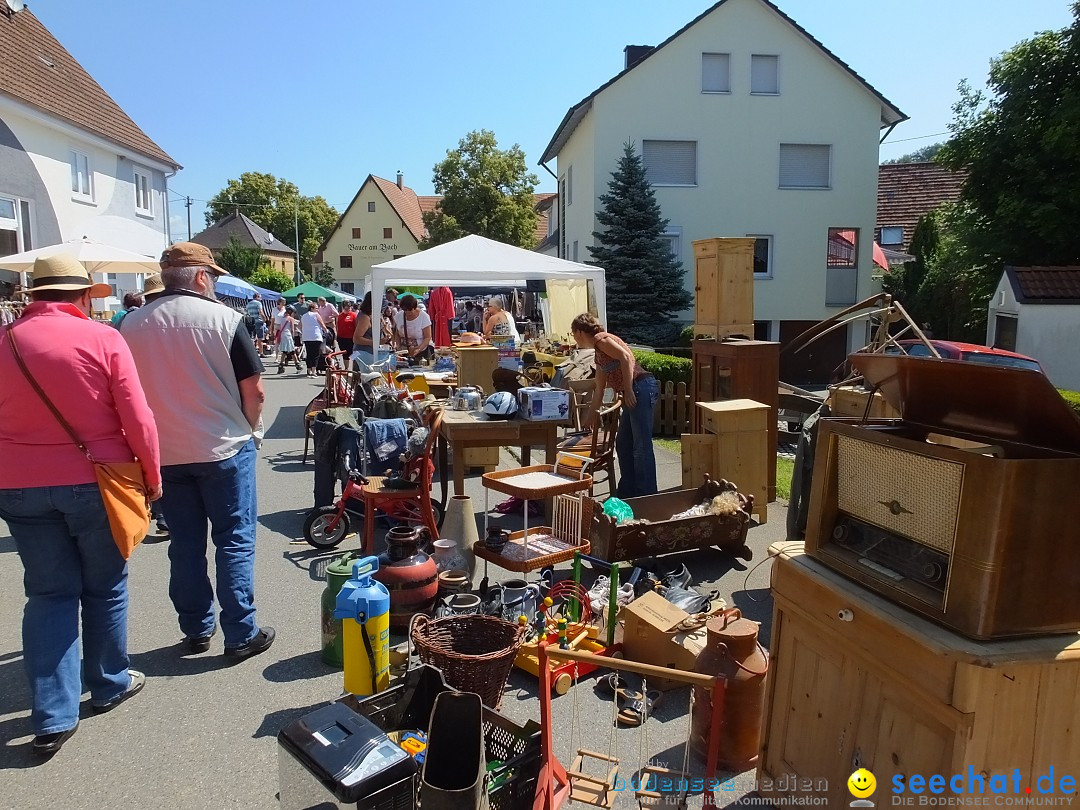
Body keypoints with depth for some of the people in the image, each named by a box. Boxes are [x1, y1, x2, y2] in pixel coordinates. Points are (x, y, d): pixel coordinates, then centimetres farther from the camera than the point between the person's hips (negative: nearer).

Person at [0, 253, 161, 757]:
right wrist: (152, 475, 1)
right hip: (94, 482, -3)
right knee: (104, 588, 15)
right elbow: (137, 420, -11)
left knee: (49, 593, 11)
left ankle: (53, 718, 11)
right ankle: (110, 685, 31)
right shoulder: (103, 339, -11)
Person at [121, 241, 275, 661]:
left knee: (185, 543, 13)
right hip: (224, 448, -4)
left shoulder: (131, 324, 0)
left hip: (164, 452, 4)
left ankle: (196, 629, 24)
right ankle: (241, 635, 10)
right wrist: (252, 428, 6)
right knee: (235, 540, 5)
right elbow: (253, 389, -11)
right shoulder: (224, 319, -12)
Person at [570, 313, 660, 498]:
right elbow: (599, 390, 32)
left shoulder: (601, 339, -1)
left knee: (641, 446, -8)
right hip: (633, 394, 10)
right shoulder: (598, 355, 26)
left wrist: (628, 390, -18)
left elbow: (625, 357, -16)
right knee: (623, 442, 15)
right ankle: (627, 491, 22)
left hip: (641, 388, -10)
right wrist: (590, 418, 38)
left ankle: (647, 495, -5)